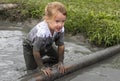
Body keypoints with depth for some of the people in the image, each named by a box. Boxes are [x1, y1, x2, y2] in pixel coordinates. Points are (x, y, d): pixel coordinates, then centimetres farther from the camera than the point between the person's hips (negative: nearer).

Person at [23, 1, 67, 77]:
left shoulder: (61, 29, -31)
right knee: (31, 68, -11)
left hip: (47, 45, 6)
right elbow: (36, 51, -34)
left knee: (58, 56, 6)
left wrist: (60, 62, -11)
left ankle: (40, 61, 22)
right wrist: (42, 67, -23)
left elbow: (61, 45, -14)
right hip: (30, 46, -5)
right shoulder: (42, 32, -47)